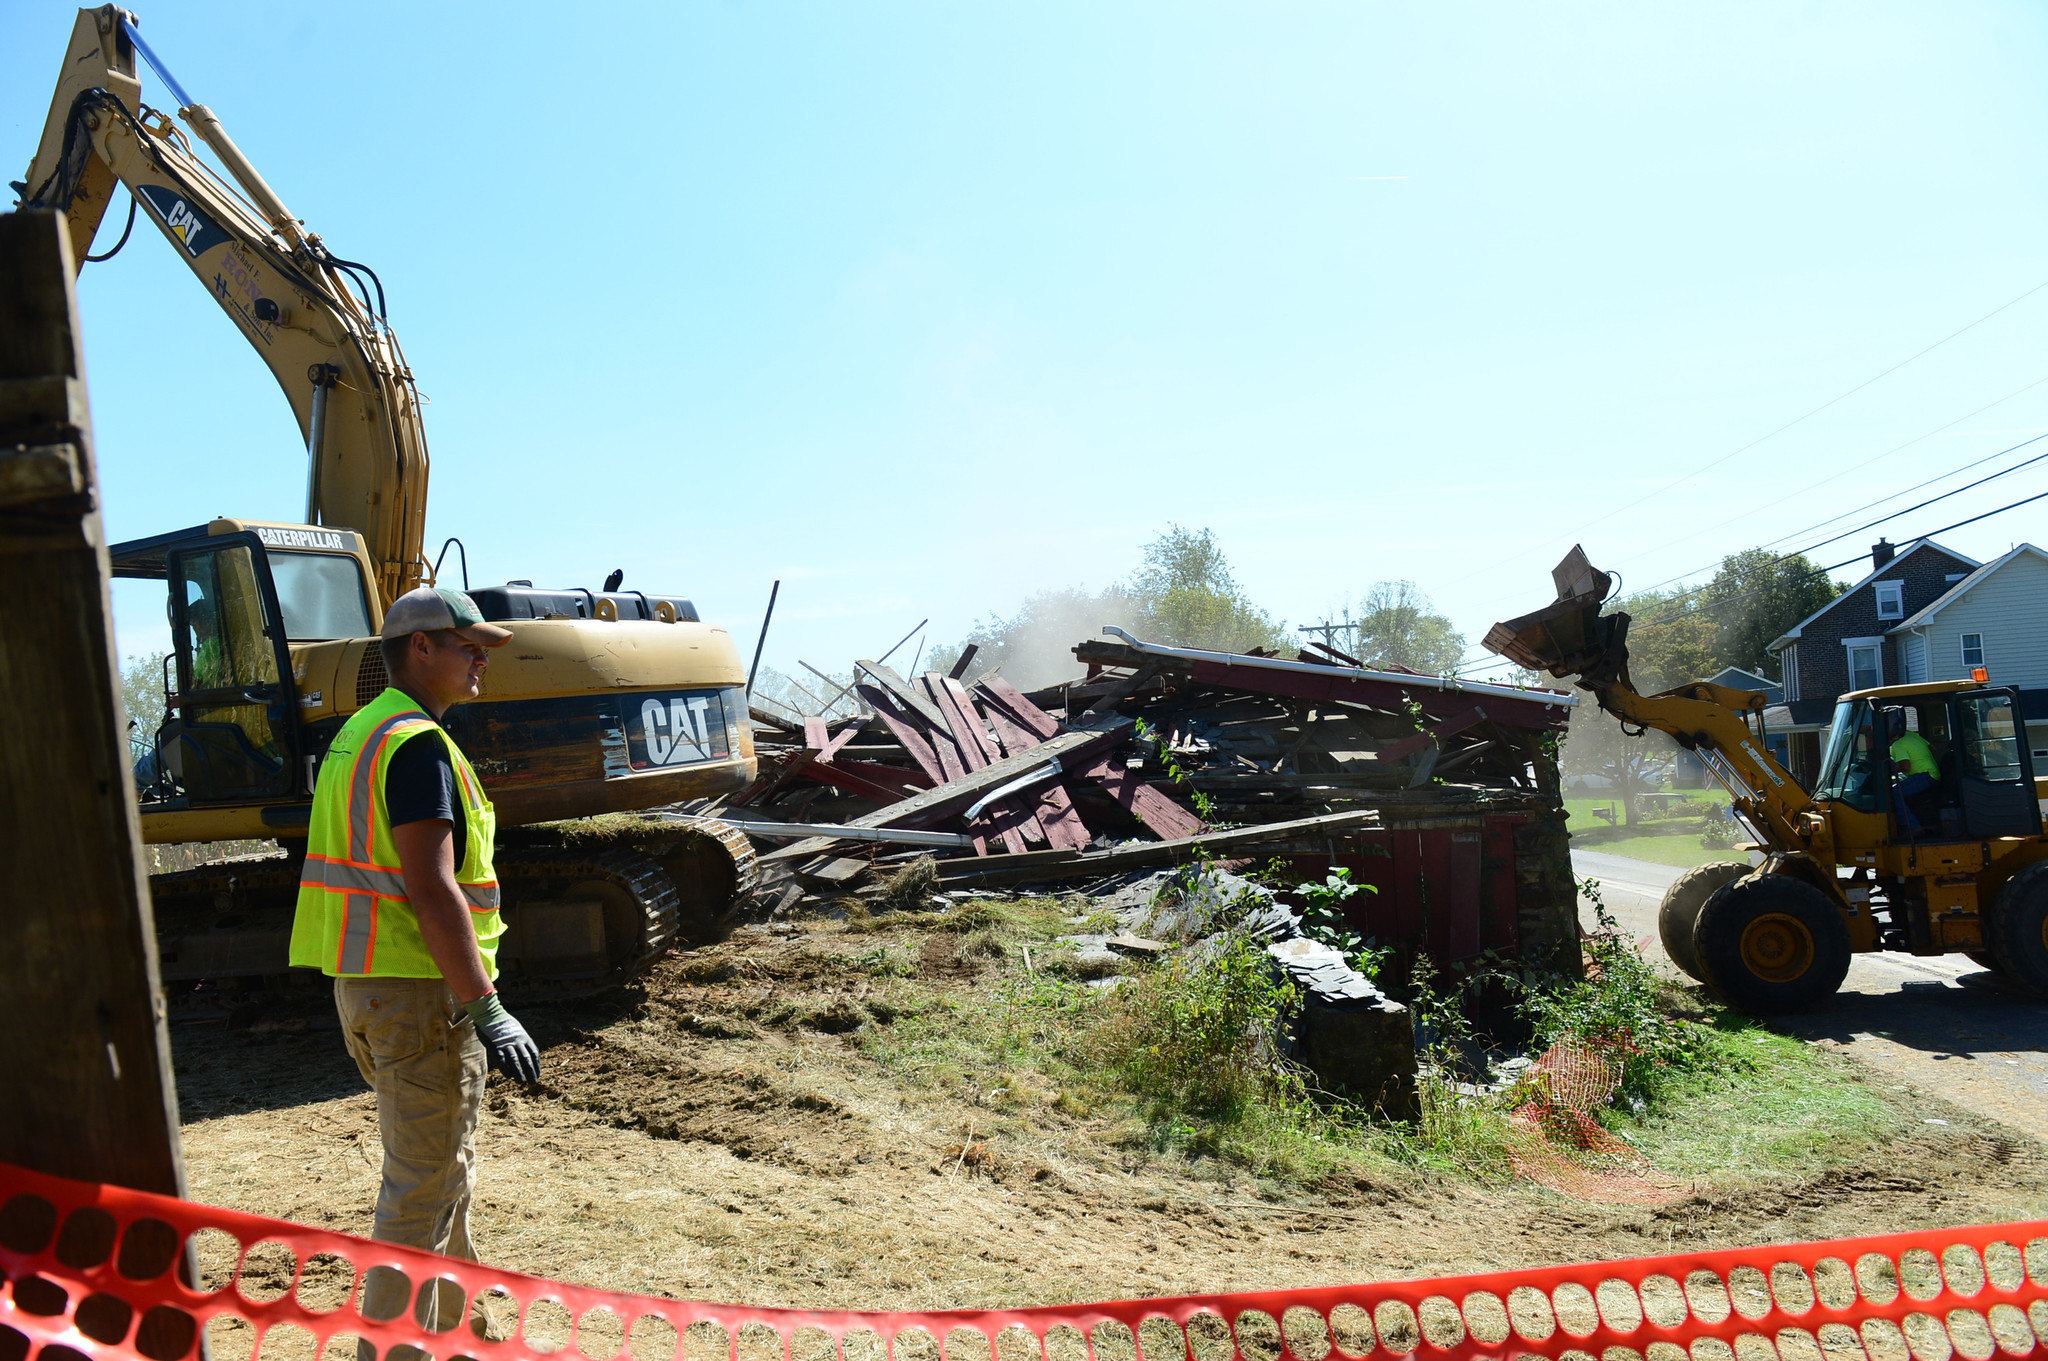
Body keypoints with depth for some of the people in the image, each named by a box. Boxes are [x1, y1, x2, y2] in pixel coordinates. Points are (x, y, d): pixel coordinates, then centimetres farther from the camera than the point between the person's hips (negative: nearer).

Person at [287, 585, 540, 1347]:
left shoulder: (358, 733, 15)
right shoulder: (417, 742, -17)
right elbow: (431, 889, -25)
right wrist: (485, 1006, -24)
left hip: (366, 983, 10)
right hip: (419, 990, -10)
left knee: (446, 1172, 21)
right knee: (424, 1187, -1)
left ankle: (449, 1327, 33)